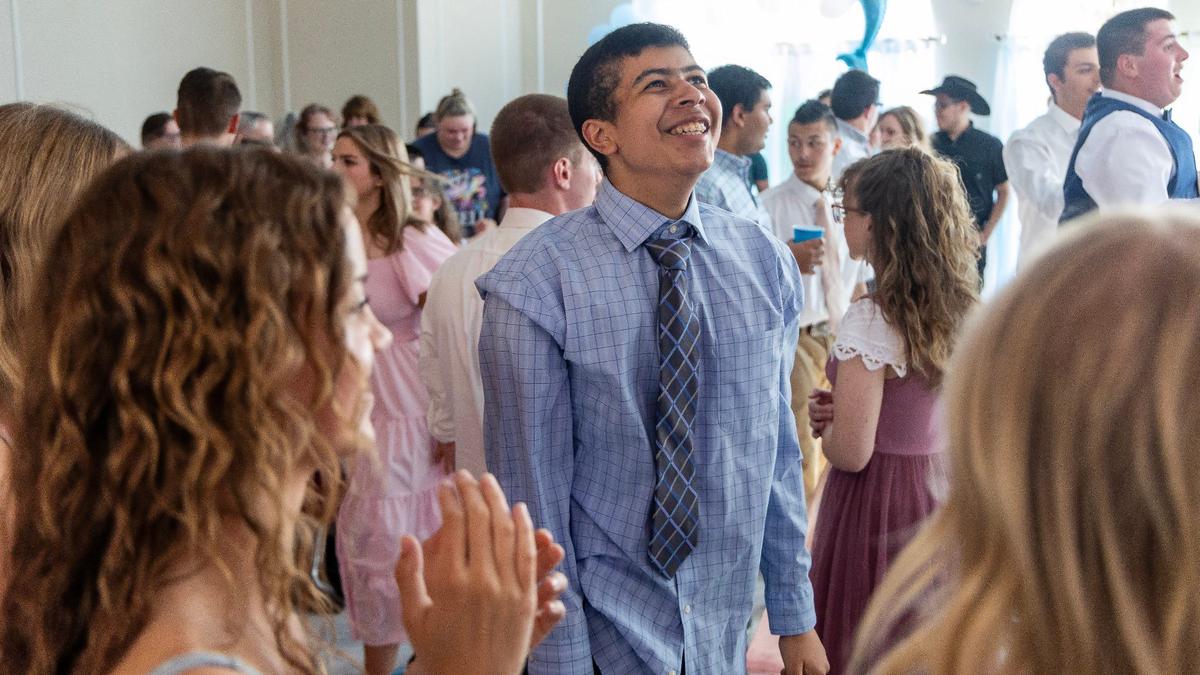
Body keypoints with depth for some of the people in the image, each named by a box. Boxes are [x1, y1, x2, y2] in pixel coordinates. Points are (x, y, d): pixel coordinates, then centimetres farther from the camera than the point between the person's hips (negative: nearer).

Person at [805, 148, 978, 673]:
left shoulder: (871, 320, -22)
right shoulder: (960, 310, 0)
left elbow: (850, 452, -21)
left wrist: (821, 422, 0)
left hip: (875, 505, -7)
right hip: (939, 488, 7)